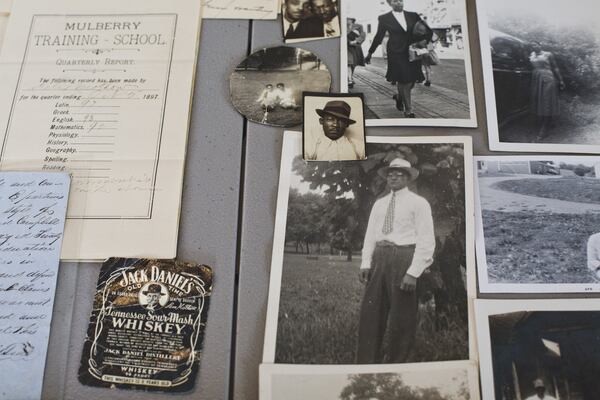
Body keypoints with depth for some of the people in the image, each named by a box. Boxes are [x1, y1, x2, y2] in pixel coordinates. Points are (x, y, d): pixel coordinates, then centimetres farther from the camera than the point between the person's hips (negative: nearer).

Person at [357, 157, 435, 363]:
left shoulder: (418, 203, -1)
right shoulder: (379, 204, 16)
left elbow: (426, 240, -8)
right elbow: (370, 235, 14)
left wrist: (413, 272, -15)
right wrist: (366, 263, 2)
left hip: (404, 257, -5)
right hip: (379, 257, 5)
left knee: (402, 317, 3)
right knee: (370, 313, 6)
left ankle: (395, 363, 19)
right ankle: (367, 361, 17)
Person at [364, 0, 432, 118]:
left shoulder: (413, 16, 8)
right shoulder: (384, 18, 0)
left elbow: (427, 30, 7)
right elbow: (378, 37, 8)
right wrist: (370, 53, 13)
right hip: (397, 54, -4)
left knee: (411, 81, 7)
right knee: (404, 81, -4)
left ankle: (399, 97, 40)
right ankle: (408, 111, 9)